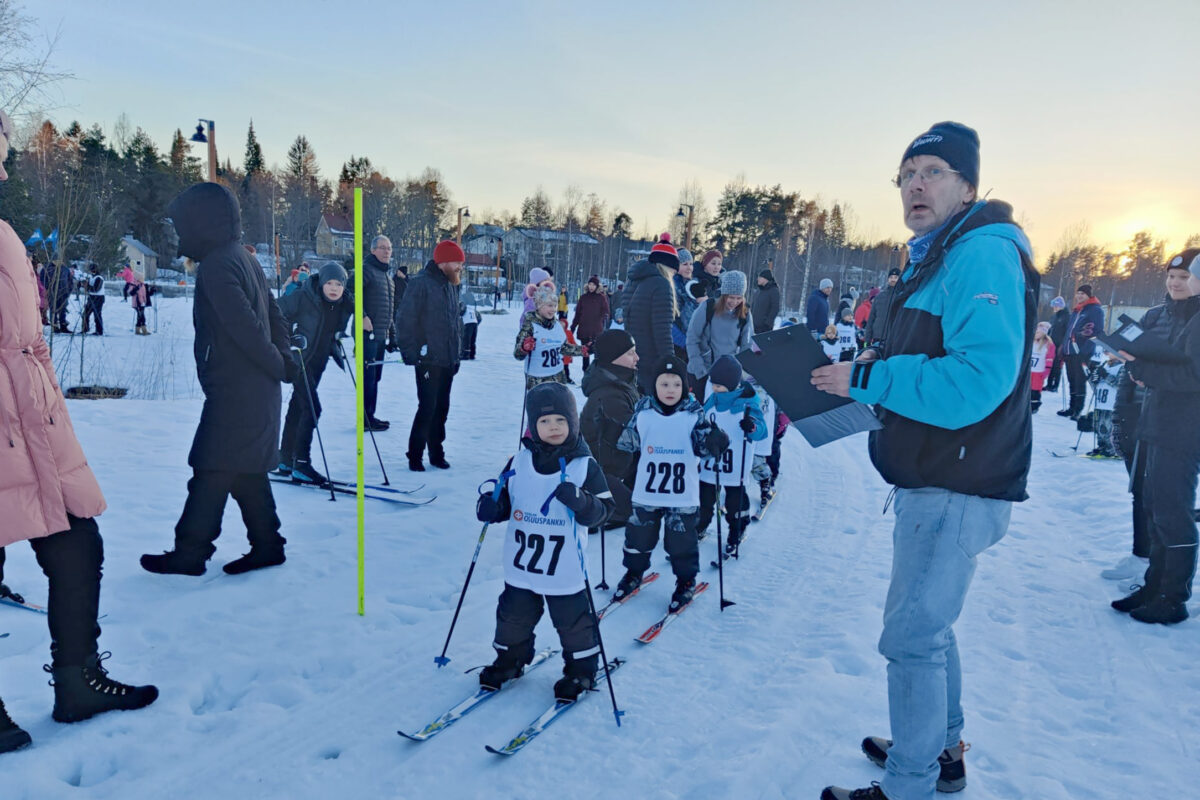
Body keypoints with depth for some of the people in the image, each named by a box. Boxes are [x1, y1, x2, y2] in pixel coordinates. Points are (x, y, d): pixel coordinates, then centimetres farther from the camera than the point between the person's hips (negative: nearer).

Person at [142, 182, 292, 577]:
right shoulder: (244, 258, 14)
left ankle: (189, 553, 9)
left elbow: (245, 327, -22)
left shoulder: (215, 266, -15)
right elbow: (274, 315, 16)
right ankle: (267, 545, 20)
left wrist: (278, 366, -11)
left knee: (212, 472, -1)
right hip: (257, 389, 10)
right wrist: (282, 359, 10)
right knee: (247, 471, 15)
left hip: (234, 392, -10)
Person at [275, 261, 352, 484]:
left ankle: (286, 461, 26)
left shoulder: (345, 303, -2)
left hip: (319, 363, 7)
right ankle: (301, 465, -10)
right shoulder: (304, 297, -18)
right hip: (299, 359, -7)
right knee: (312, 408, -15)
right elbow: (277, 311, -13)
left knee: (298, 407, 15)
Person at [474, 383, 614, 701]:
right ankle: (510, 658, 42)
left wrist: (579, 501, -29)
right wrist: (491, 508, -12)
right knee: (513, 617, 18)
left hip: (564, 569, -3)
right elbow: (505, 500, 9)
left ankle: (580, 669, 31)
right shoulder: (519, 462, -1)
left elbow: (602, 509, -10)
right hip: (520, 564, 3)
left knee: (573, 621, 8)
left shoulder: (585, 465, -9)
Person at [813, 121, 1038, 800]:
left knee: (913, 637, -2)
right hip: (933, 481, 11)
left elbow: (977, 380, -29)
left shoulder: (982, 254, -18)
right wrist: (880, 366, 7)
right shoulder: (936, 257, 15)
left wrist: (866, 379, -23)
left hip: (958, 491, -11)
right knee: (928, 625, 22)